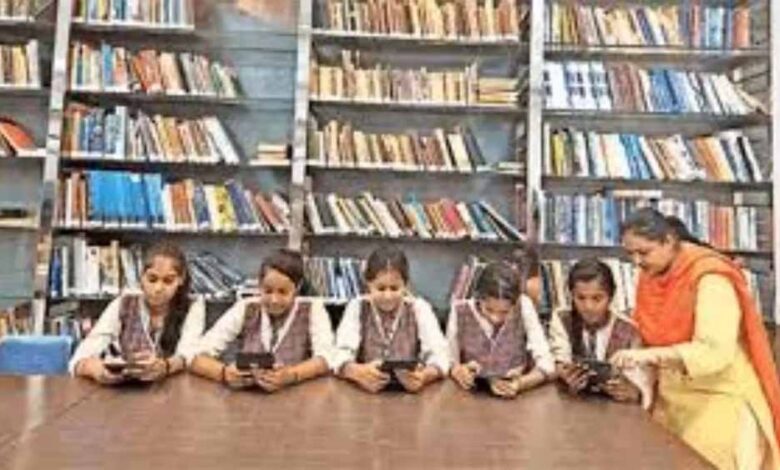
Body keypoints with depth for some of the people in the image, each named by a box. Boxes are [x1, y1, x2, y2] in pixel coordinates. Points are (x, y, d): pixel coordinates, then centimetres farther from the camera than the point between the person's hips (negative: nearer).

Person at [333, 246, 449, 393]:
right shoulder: (357, 307, 0)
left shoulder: (419, 308, 0)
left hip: (411, 392, 1)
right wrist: (359, 373, -33)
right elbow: (342, 354, -11)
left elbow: (439, 354, -11)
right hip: (365, 392, 0)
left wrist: (424, 376, -33)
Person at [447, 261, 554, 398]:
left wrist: (520, 384, -28)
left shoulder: (524, 306, -9)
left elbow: (546, 363, -11)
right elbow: (449, 361, -2)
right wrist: (457, 371, -23)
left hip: (515, 398, 0)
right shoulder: (460, 311, -8)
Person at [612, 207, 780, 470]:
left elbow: (716, 351, -29)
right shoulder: (651, 276, 2)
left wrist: (652, 356, -39)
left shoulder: (709, 278, -20)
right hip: (673, 397, 6)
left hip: (720, 399, -6)